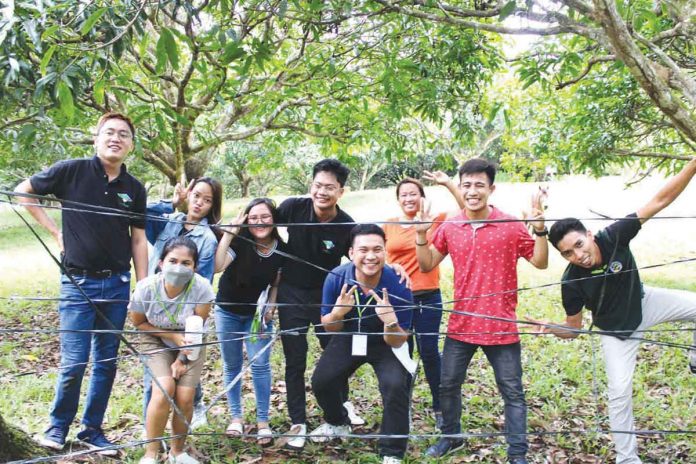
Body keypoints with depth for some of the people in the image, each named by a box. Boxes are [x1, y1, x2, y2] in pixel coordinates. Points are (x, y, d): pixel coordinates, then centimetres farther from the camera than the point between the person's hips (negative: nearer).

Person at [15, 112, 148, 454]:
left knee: (106, 362, 10)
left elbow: (138, 240, 7)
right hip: (78, 283, -3)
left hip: (117, 284, 3)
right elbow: (23, 191, 5)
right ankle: (57, 427, 21)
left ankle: (92, 431, 25)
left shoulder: (134, 189, 4)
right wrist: (56, 232, -2)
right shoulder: (72, 170, -6)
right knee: (74, 362, -2)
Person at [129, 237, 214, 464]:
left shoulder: (202, 288, -32)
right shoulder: (146, 288, -30)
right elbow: (139, 323, -11)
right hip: (157, 339, -1)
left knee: (185, 398, -10)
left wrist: (182, 359, -14)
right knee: (164, 389, -21)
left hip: (190, 343, 1)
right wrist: (174, 336, -21)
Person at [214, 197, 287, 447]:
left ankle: (262, 421, 6)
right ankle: (236, 416, 25)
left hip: (258, 313, 1)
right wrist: (229, 233, -36)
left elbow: (275, 283, 1)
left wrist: (270, 306, -14)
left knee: (260, 364, -6)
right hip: (228, 312, 0)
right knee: (232, 366, 10)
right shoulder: (239, 241, -21)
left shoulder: (281, 249, -12)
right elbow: (217, 266, -36)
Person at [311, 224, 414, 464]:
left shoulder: (397, 286, -31)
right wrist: (338, 312, -33)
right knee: (321, 381, 1)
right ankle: (338, 423, 35)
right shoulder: (336, 278, -24)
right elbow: (329, 327, -10)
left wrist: (391, 322, -46)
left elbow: (397, 342, -23)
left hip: (385, 342, -3)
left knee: (395, 386, -24)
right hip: (348, 337, 3)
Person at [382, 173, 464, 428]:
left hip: (428, 298, -1)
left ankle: (440, 408, 19)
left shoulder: (434, 222, -1)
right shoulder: (389, 226, 3)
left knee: (430, 352, 4)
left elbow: (466, 208, -7)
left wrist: (447, 183, -13)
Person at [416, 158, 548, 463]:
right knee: (448, 384, 14)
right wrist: (421, 235, -6)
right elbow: (426, 265, 9)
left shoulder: (511, 226, -7)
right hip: (461, 324, 3)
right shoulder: (449, 227, 1)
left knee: (512, 392, 6)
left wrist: (540, 229, -16)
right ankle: (451, 437, 36)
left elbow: (540, 263, -2)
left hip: (501, 326, -3)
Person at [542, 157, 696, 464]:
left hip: (644, 304, 3)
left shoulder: (614, 237, -30)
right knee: (619, 392, -4)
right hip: (616, 330, -2)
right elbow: (573, 329, -17)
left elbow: (659, 201, -31)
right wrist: (551, 329, -38)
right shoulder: (572, 282, -31)